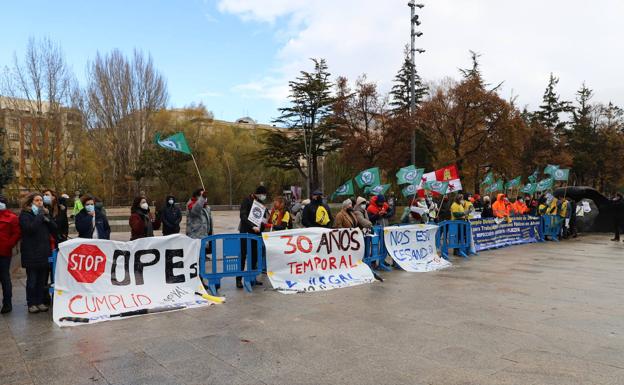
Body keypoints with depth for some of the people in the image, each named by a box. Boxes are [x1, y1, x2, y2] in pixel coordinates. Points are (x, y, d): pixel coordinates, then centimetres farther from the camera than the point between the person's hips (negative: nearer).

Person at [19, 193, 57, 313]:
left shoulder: (44, 213, 14)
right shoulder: (24, 214, -3)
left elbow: (54, 228, 5)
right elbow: (30, 228, -20)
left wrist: (47, 218, -9)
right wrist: (39, 216, -15)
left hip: (44, 251, 5)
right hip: (31, 252, -5)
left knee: (42, 279, 10)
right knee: (32, 280, 1)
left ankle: (40, 302, 18)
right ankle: (31, 304, 11)